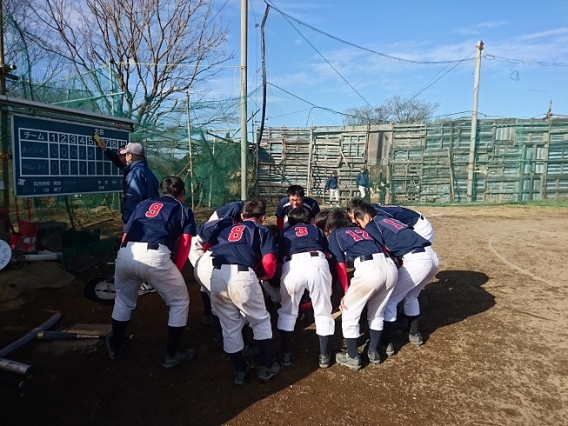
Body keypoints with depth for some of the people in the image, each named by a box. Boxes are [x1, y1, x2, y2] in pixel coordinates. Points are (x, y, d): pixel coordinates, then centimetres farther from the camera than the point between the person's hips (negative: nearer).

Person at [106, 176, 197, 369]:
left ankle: (115, 346, 49)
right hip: (155, 257, -4)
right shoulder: (184, 210, 20)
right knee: (180, 302, 19)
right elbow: (184, 246, 10)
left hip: (125, 254, 5)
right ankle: (171, 355, 26)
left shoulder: (143, 204, 30)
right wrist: (174, 272, 17)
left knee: (123, 300, 32)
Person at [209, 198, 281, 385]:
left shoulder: (226, 230, 30)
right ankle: (266, 367, 29)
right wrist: (265, 276, 24)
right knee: (260, 320, 21)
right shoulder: (262, 230, 18)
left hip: (217, 276, 4)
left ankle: (240, 371, 34)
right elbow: (269, 262, 5)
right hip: (242, 275, -3)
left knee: (229, 326, 21)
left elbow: (212, 251, 22)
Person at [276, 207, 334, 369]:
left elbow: (280, 256, 29)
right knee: (323, 311, 18)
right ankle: (324, 355, 25)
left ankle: (285, 355, 24)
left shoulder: (285, 232, 32)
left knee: (287, 311, 20)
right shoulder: (316, 230, 33)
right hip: (317, 263, 0)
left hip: (292, 265, 0)